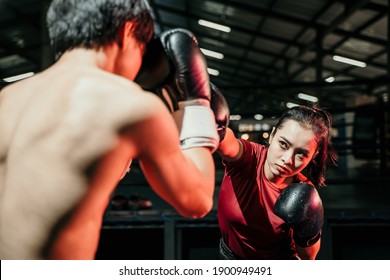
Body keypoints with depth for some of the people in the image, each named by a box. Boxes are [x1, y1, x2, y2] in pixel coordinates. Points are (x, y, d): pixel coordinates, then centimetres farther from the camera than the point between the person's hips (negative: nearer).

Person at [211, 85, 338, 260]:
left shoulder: (303, 195, -23)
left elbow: (307, 257, -9)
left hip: (279, 259, 0)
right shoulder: (246, 158, -28)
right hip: (231, 255, 1)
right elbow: (226, 142, -54)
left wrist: (308, 234, -29)